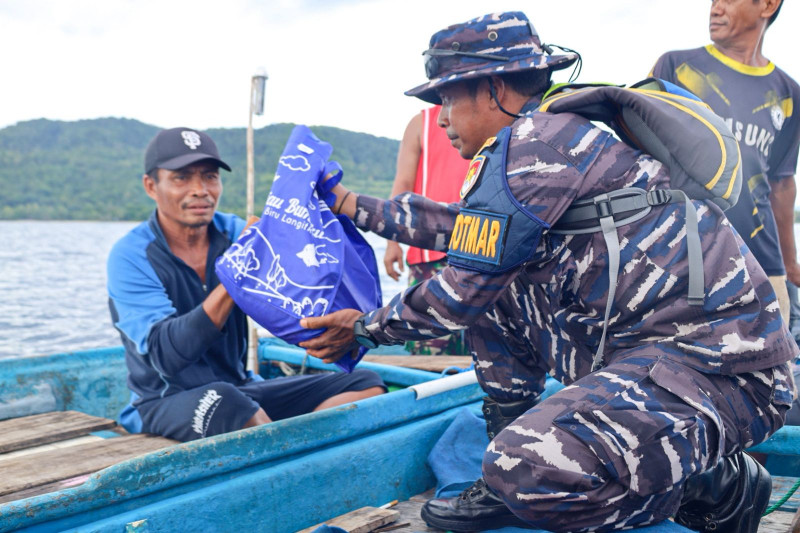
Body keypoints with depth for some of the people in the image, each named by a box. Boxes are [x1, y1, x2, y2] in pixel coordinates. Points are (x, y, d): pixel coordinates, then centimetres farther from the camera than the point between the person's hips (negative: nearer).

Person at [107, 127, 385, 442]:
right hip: (165, 405, -5)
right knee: (221, 400, -39)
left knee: (367, 386, -10)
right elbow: (165, 355, -24)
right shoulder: (131, 256, -11)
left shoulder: (234, 232, 1)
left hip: (240, 388, 5)